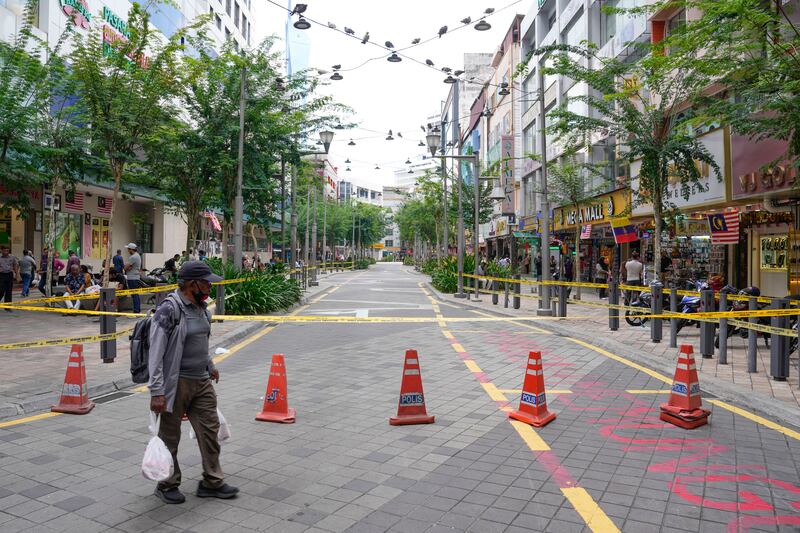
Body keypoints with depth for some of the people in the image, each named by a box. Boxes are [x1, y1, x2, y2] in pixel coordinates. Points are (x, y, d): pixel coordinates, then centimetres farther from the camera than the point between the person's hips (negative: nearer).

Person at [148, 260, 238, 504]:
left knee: (210, 429, 10)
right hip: (176, 383, -8)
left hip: (202, 381, 8)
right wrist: (157, 392, -21)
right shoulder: (169, 310, -17)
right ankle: (167, 485, 27)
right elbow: (156, 353, -19)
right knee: (169, 436, 9)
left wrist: (210, 366, 30)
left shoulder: (201, 307, 8)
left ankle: (212, 482, 22)